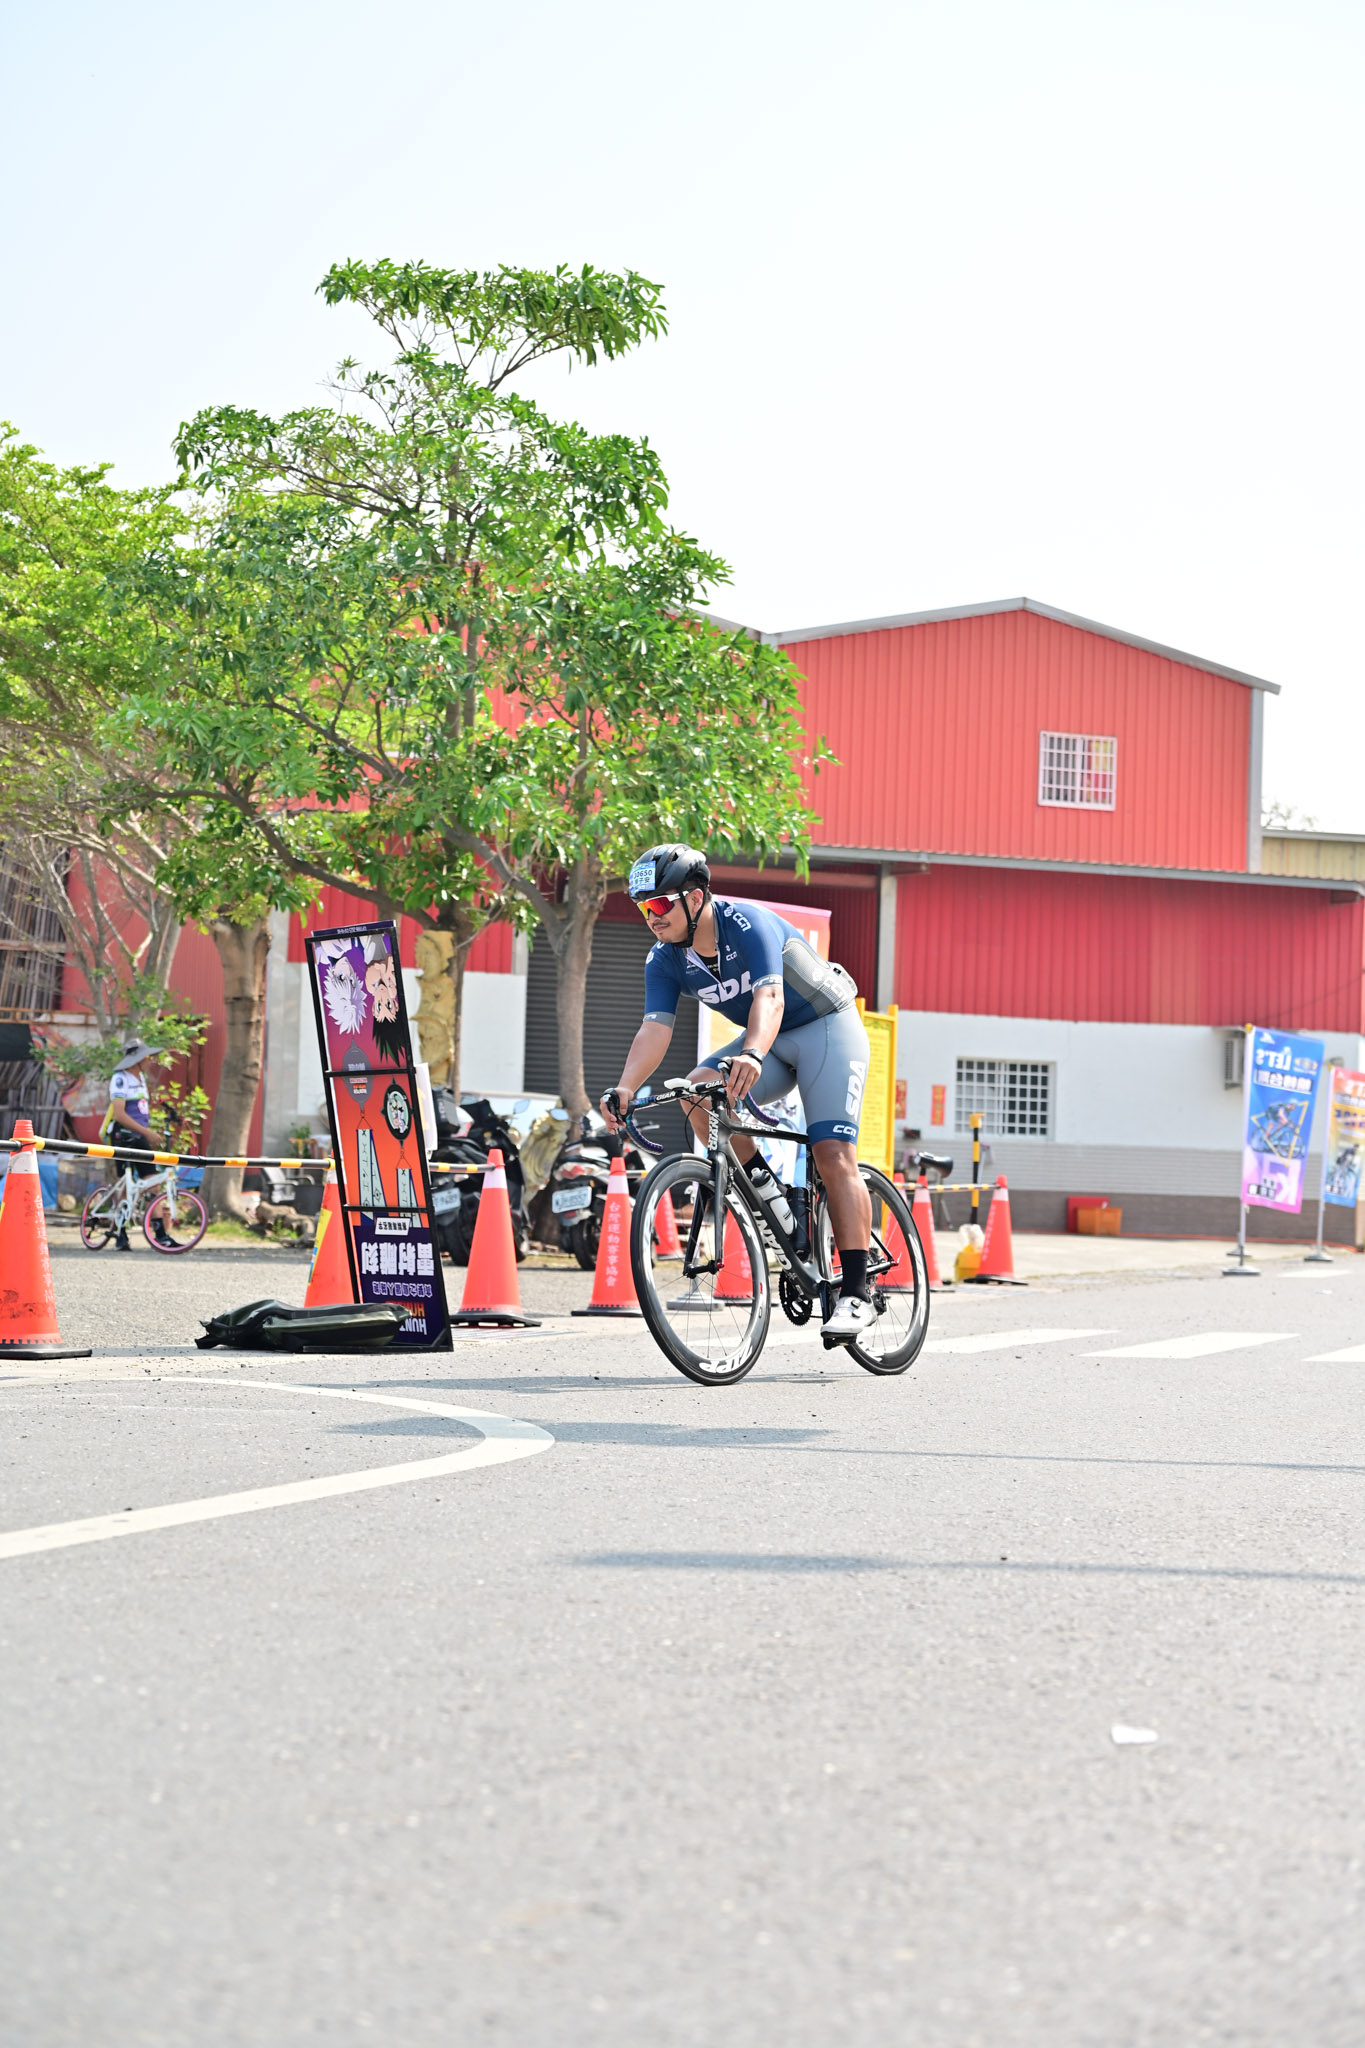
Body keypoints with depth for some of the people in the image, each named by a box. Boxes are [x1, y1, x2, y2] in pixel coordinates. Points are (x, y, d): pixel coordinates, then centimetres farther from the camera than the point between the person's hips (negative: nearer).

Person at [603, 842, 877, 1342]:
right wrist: (625, 1088, -39)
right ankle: (762, 1187, -6)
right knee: (697, 1089, -24)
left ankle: (855, 1294, -17)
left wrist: (753, 1055, -62)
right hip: (769, 1040, 6)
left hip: (827, 1027, -6)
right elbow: (655, 1028, -21)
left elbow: (769, 997, -43)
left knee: (834, 1155, -18)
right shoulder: (665, 959, -11)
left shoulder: (749, 924, -29)